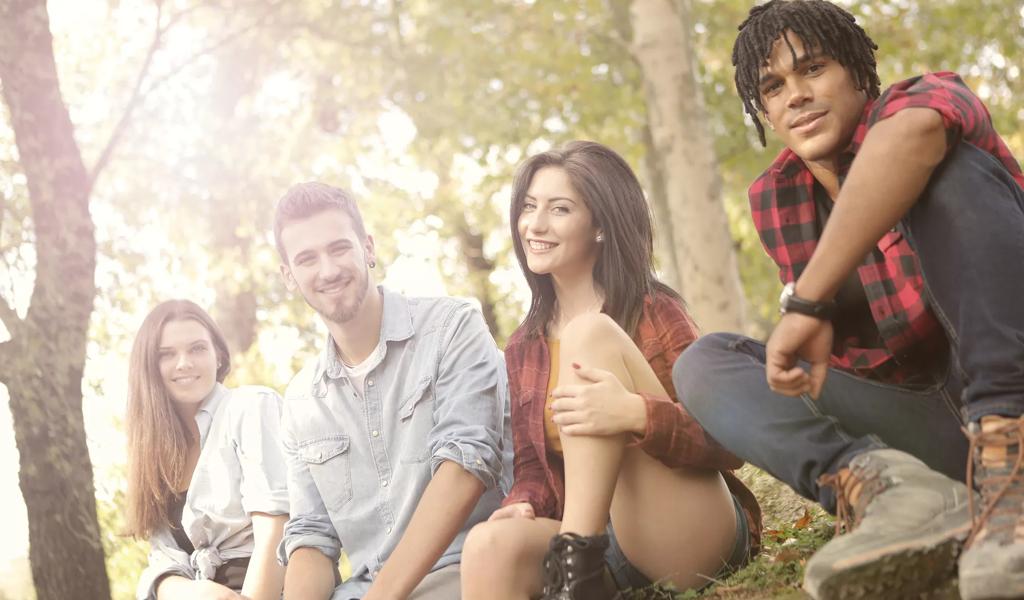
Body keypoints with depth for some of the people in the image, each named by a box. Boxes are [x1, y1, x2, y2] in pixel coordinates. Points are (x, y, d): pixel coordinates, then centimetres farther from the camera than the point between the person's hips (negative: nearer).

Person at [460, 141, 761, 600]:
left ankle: (576, 555, -26)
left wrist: (637, 414, -28)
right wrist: (522, 506, -11)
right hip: (602, 544, 3)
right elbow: (532, 469, 14)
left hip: (696, 534, -3)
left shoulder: (654, 314, -1)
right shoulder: (523, 348, 15)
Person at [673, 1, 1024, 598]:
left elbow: (913, 133, -35)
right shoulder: (775, 201, 9)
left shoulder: (933, 96, -7)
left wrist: (809, 303, -36)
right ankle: (884, 484, -32)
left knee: (951, 169, -23)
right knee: (705, 362, -2)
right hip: (936, 423, 6)